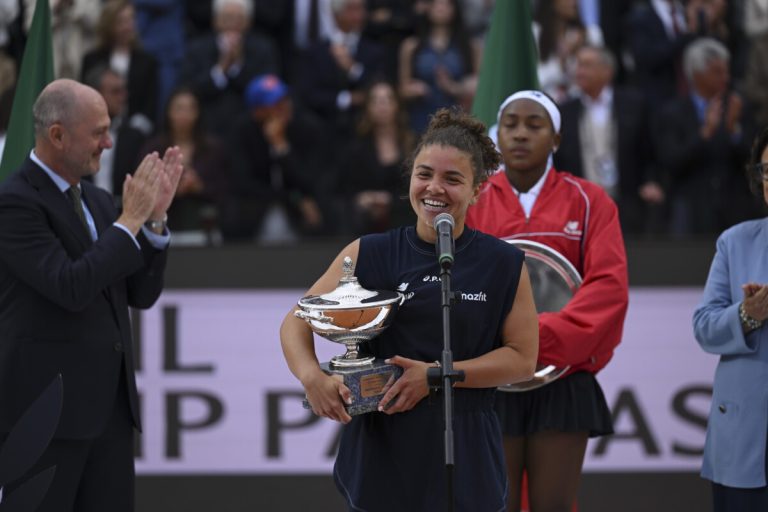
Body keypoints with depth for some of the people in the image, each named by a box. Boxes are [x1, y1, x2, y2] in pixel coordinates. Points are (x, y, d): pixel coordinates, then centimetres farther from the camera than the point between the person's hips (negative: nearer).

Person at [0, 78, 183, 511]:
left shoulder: (97, 200, 15)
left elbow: (142, 294, 14)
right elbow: (71, 287, -22)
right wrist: (130, 220, -15)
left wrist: (155, 217, 1)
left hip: (110, 402, 8)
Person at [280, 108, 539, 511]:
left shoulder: (504, 265, 0)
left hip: (465, 459, -1)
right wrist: (312, 376, -21)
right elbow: (296, 323, 1)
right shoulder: (370, 255, 2)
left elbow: (522, 358, -2)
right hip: (380, 457, 1)